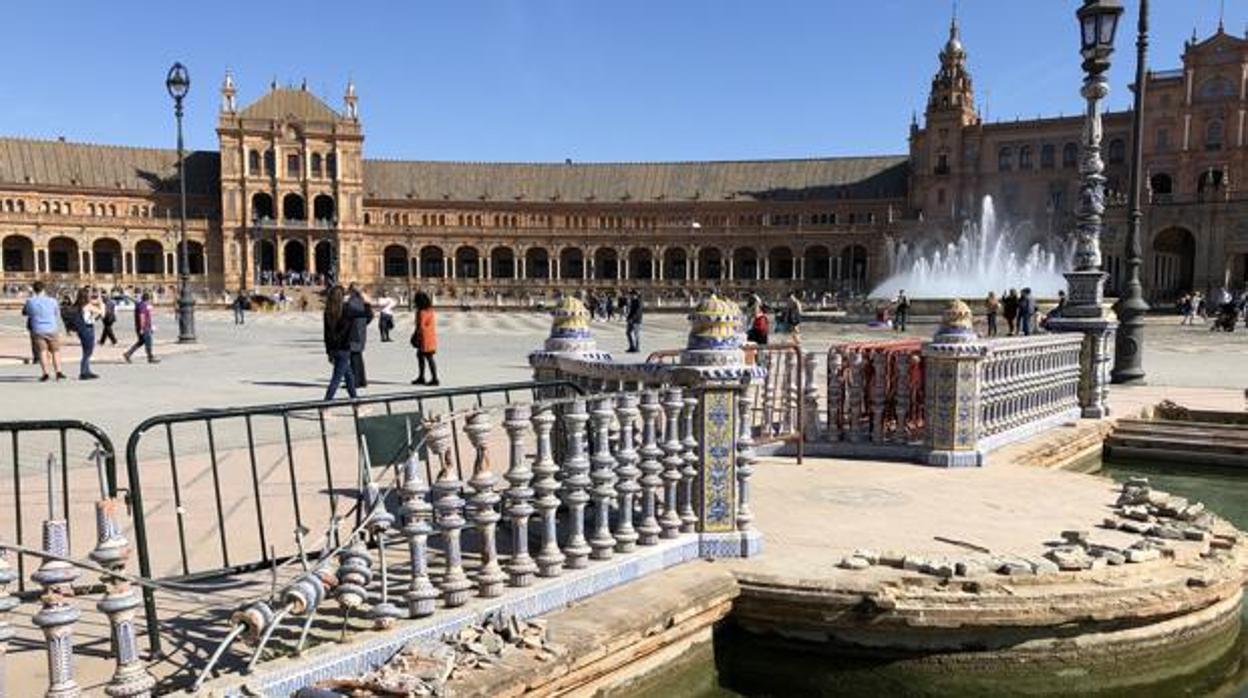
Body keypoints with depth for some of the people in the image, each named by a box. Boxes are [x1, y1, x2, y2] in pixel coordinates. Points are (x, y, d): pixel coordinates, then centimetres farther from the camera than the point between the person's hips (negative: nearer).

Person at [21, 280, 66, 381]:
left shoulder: (30, 302, -4)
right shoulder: (52, 301, -5)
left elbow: (24, 312, 14)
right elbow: (57, 314, 11)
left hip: (38, 330, 0)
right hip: (52, 330, 0)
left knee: (42, 352, 2)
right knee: (55, 351, 9)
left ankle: (45, 374, -7)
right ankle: (58, 372, 3)